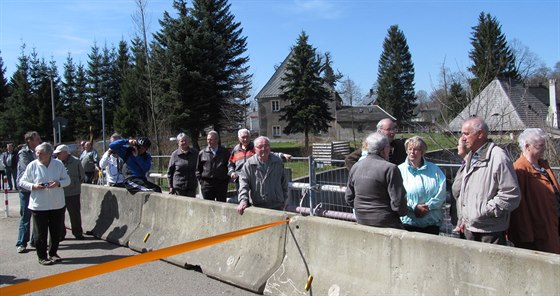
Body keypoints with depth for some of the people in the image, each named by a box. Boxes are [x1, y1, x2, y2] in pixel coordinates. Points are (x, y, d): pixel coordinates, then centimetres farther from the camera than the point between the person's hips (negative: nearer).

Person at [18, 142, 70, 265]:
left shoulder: (58, 164, 0)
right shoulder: (32, 165, -4)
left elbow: (67, 180, 4)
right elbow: (22, 182, 3)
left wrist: (58, 183, -17)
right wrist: (33, 186, -16)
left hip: (57, 204, 2)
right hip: (39, 205, -2)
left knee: (56, 231, 11)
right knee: (40, 232, 4)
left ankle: (53, 253, 30)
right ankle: (42, 257, 17)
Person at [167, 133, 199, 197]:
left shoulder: (195, 153, 4)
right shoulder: (175, 154, -1)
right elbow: (170, 171, 4)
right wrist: (171, 186, 1)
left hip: (192, 187, 2)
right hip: (179, 187, -2)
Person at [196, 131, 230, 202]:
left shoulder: (225, 152, 6)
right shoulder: (202, 153, 7)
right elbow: (198, 169, 11)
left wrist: (227, 180, 1)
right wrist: (201, 180, 2)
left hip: (222, 184, 0)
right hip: (207, 184, 0)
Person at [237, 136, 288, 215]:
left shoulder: (278, 162, 6)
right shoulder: (249, 164, -2)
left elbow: (284, 182, 14)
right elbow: (243, 183, -8)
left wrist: (284, 199, 14)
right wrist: (243, 200, -22)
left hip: (277, 206, 2)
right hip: (256, 205, -1)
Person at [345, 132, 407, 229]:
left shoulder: (355, 167, 3)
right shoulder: (390, 168, -17)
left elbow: (349, 198, 9)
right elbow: (398, 200, -16)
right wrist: (403, 211, 4)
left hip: (361, 221, 6)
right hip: (386, 223, -6)